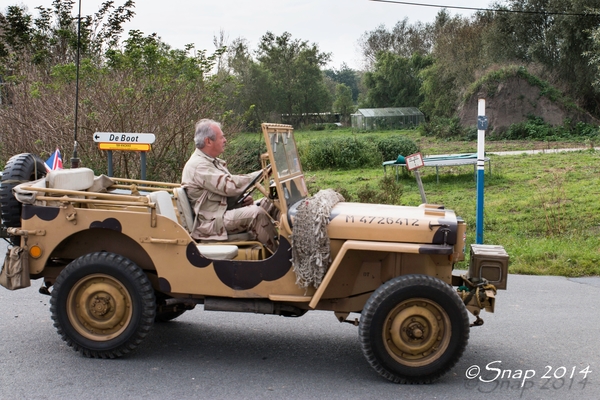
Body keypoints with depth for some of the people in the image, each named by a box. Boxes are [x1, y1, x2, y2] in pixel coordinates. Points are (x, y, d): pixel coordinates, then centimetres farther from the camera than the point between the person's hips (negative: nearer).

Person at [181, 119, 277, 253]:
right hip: (211, 223, -10)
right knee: (256, 213, -26)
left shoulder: (212, 161, 17)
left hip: (224, 212, 10)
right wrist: (260, 175, -17)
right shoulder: (198, 166, -17)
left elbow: (225, 188, 21)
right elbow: (229, 185, -24)